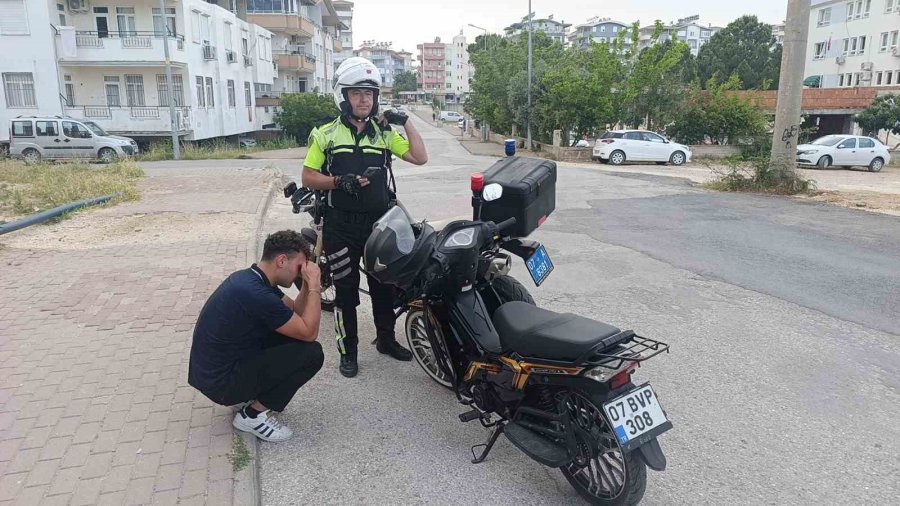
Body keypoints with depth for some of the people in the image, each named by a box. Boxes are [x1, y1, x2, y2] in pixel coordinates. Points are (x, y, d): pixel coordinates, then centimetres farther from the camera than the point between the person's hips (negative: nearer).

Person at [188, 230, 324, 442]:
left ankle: (255, 394, 15)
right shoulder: (256, 294, -28)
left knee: (294, 332, 10)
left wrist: (308, 283, -4)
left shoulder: (252, 278, 3)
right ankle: (253, 414, -2)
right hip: (221, 381, -9)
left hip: (215, 368, 10)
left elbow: (296, 311, 12)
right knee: (311, 354, -14)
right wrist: (314, 286, -13)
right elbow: (309, 333, -20)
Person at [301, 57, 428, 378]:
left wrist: (406, 123, -7)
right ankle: (348, 351, 18)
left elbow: (420, 158, 1)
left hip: (379, 221, 3)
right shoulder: (326, 134, 0)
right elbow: (308, 177, 0)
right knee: (346, 289, 5)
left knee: (384, 285, 14)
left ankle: (386, 339, 33)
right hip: (341, 225, -3)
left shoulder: (385, 132, 7)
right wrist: (339, 181, -17)